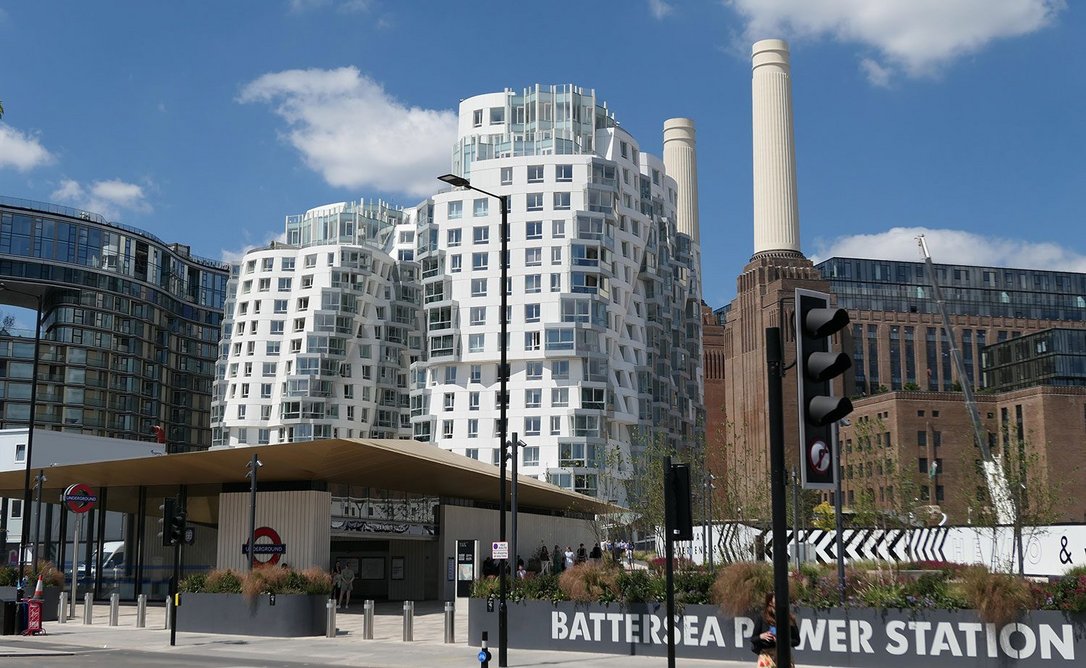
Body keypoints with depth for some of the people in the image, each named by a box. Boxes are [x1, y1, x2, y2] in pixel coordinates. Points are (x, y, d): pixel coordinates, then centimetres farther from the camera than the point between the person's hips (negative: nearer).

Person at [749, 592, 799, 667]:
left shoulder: (789, 619, 1)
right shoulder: (762, 619, -2)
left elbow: (796, 641, 6)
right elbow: (753, 639, 4)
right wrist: (761, 636, -18)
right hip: (766, 656, -2)